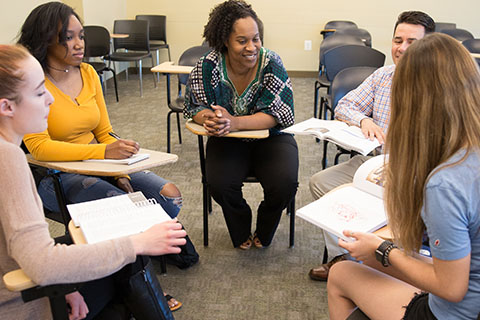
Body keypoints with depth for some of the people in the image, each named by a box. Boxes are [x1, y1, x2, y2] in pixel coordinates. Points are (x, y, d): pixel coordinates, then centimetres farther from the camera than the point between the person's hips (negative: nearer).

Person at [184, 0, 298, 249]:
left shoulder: (271, 63, -14)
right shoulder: (209, 65, -11)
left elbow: (278, 114, -20)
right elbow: (194, 106, -4)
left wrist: (234, 122, -36)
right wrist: (209, 118, -30)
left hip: (270, 138, 0)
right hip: (228, 141, 1)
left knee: (285, 184, -26)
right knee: (219, 184, -27)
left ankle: (263, 235, 10)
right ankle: (241, 234, 9)